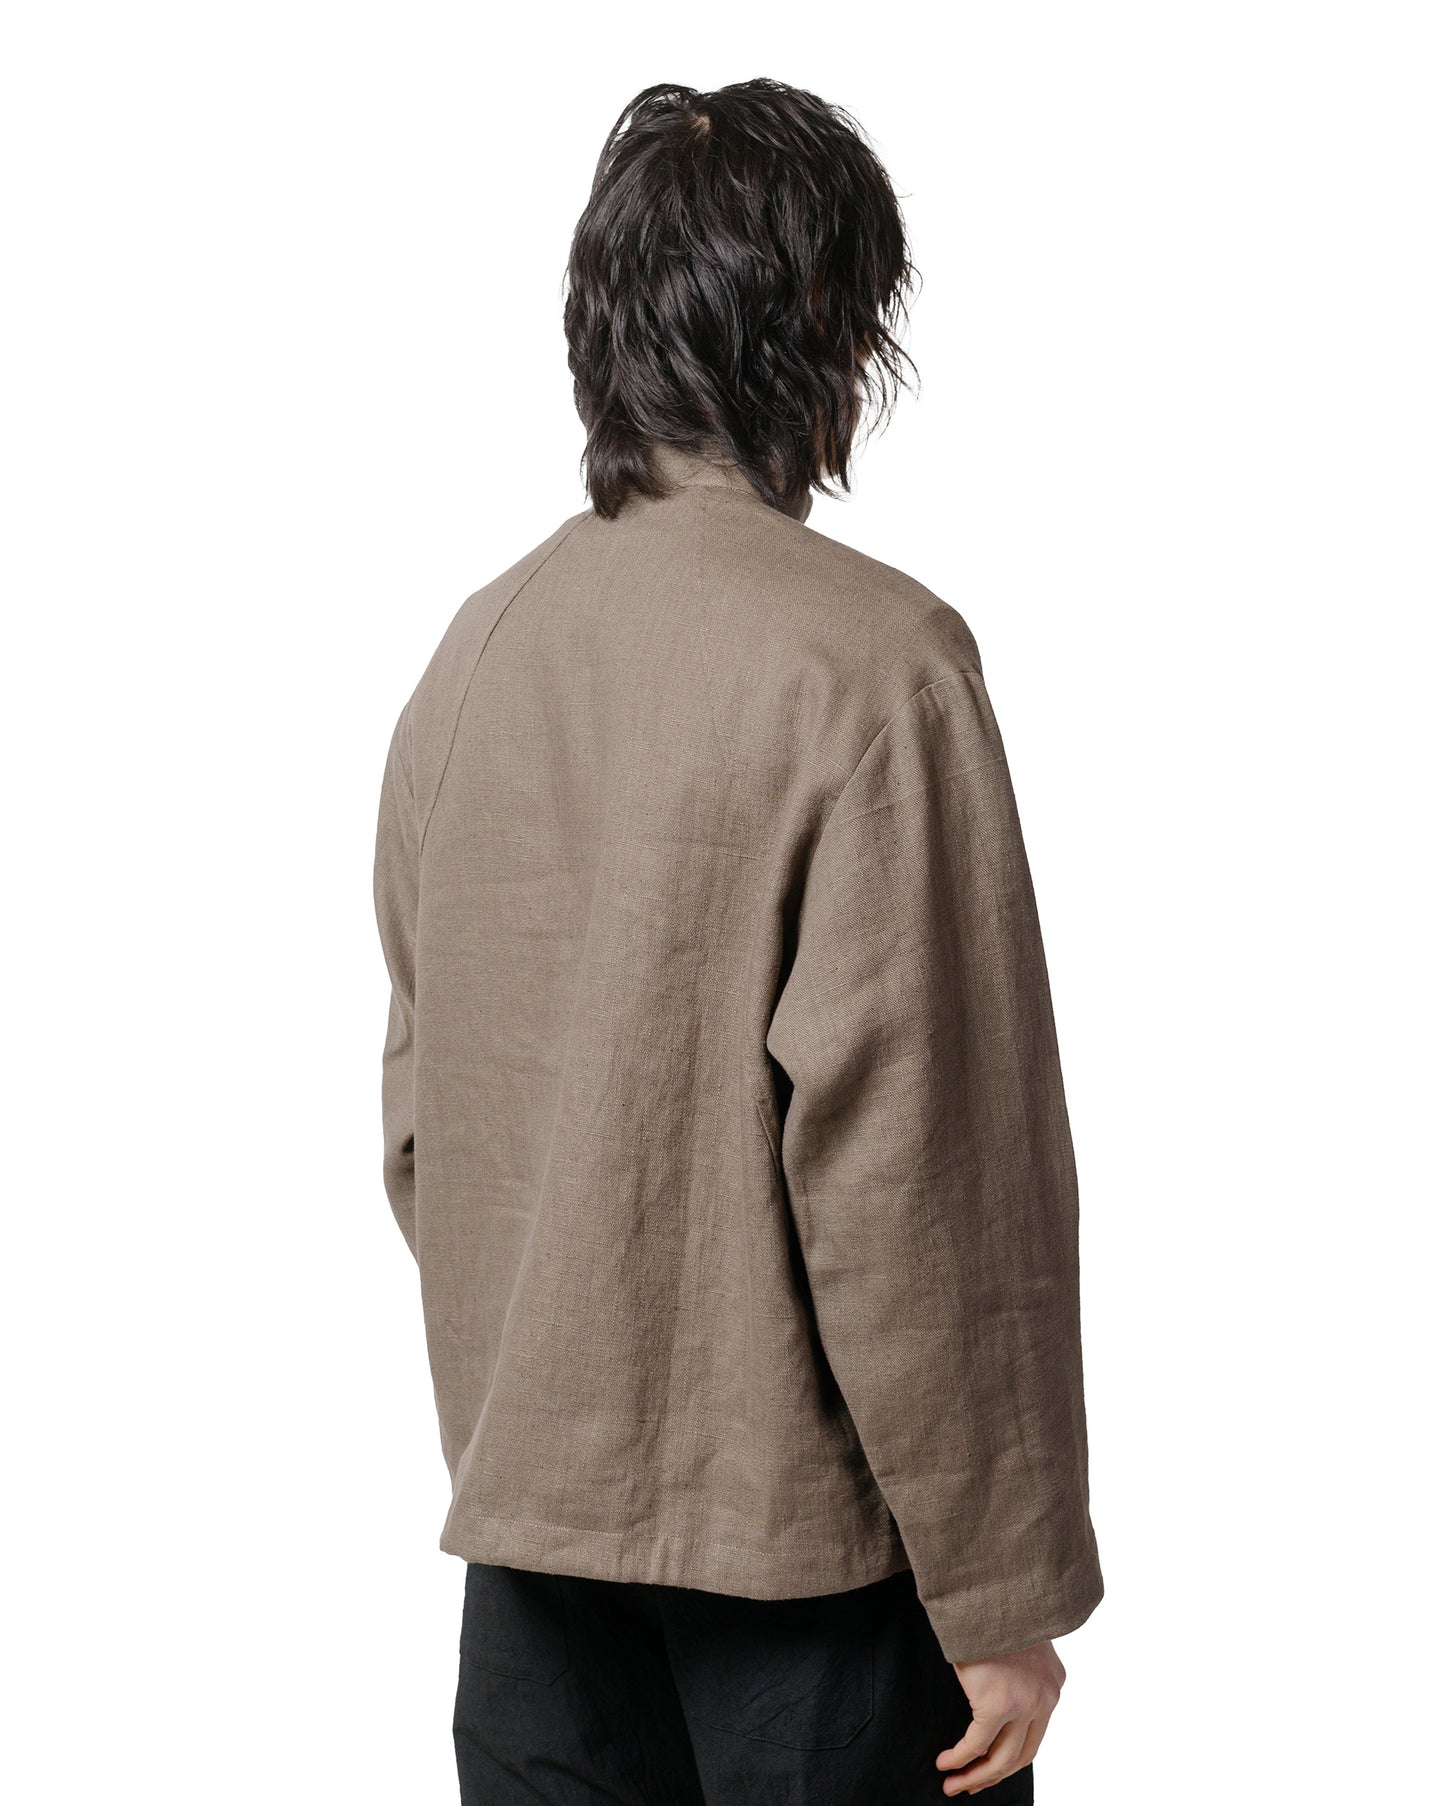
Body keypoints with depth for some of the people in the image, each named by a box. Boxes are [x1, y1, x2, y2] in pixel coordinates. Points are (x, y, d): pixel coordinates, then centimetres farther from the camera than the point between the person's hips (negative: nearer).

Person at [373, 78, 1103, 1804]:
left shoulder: (477, 647, 4)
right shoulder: (873, 659, -16)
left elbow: (418, 1112, 10)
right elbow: (917, 1167, -18)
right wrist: (1004, 1594, -10)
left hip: (527, 1488, 6)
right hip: (806, 1518, -6)